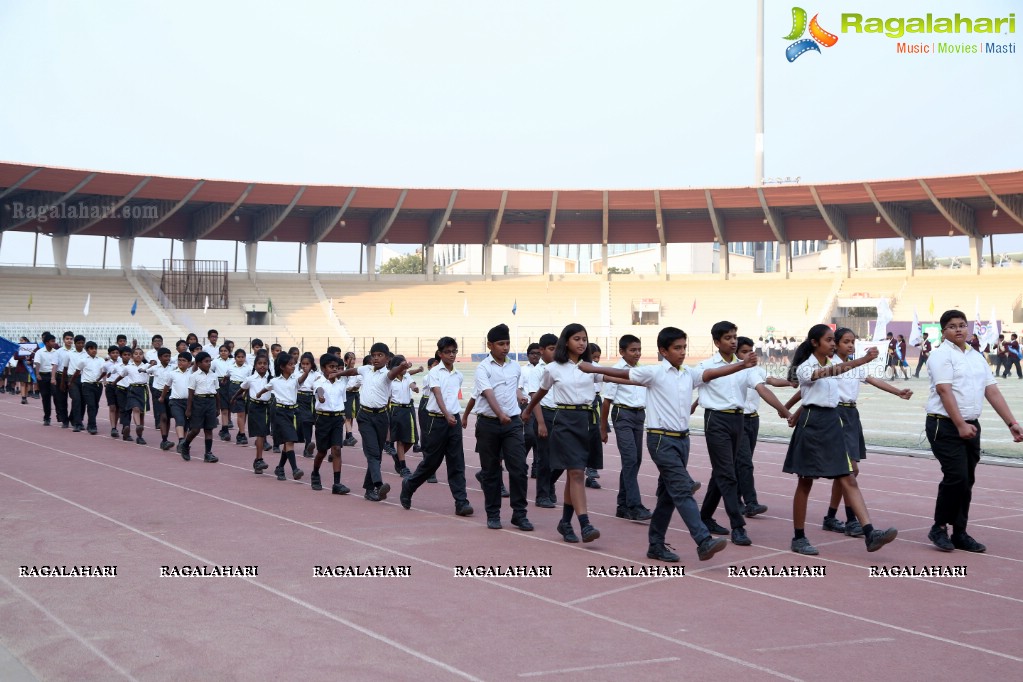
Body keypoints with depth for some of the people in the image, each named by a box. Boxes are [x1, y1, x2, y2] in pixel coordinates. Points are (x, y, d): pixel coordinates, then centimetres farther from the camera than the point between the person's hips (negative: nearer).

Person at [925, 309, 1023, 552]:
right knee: (956, 476, -14)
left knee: (967, 480, 7)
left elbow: (992, 391, 13)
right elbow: (944, 391, -16)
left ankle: (959, 533, 15)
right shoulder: (941, 355, -6)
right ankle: (939, 528, 0)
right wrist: (960, 425, -23)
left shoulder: (976, 357, 15)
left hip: (971, 426, 7)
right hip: (945, 426, -7)